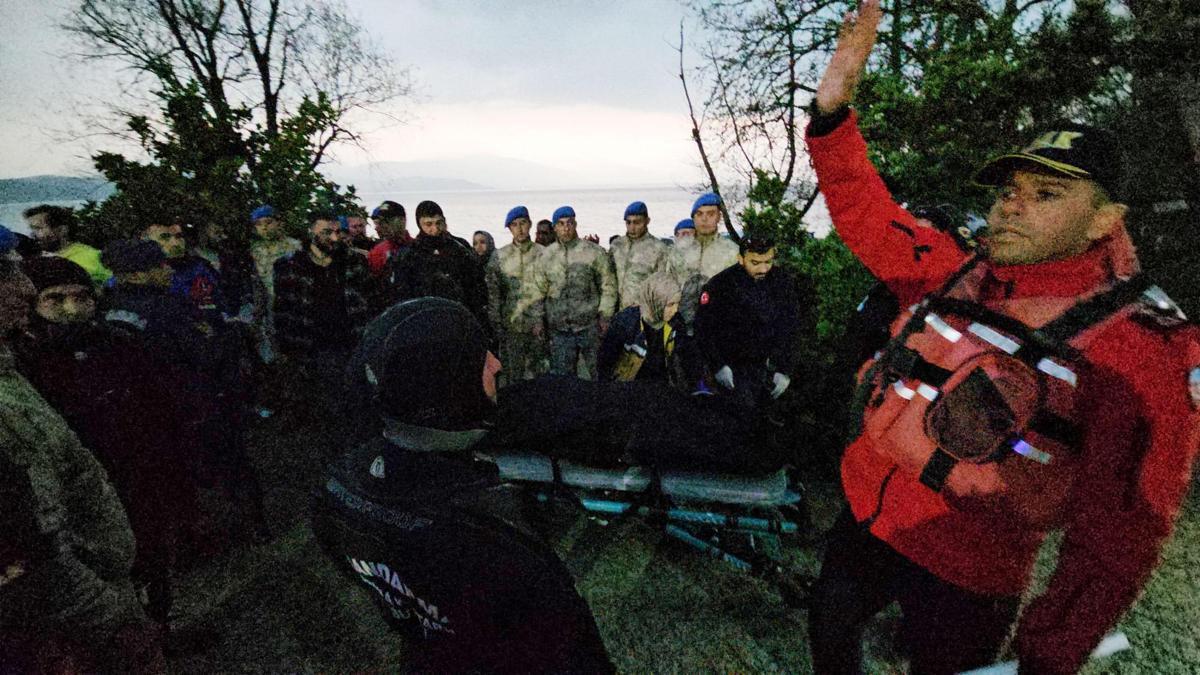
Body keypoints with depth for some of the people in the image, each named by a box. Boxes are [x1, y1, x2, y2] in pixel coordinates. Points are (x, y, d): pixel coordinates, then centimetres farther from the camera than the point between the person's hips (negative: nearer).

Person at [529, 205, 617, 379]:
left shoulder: (594, 252, 0)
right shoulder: (546, 256, 8)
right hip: (559, 330, 3)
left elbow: (608, 286, 0)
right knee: (561, 375, 9)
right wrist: (538, 319, 4)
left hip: (590, 326, -2)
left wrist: (604, 315, -7)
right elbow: (539, 290, 11)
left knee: (598, 371, 7)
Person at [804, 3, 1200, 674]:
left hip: (962, 578, -4)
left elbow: (1120, 530, -17)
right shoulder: (953, 274, -4)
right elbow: (862, 209, -1)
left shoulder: (1142, 346, -17)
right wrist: (834, 105, -14)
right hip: (865, 516, 5)